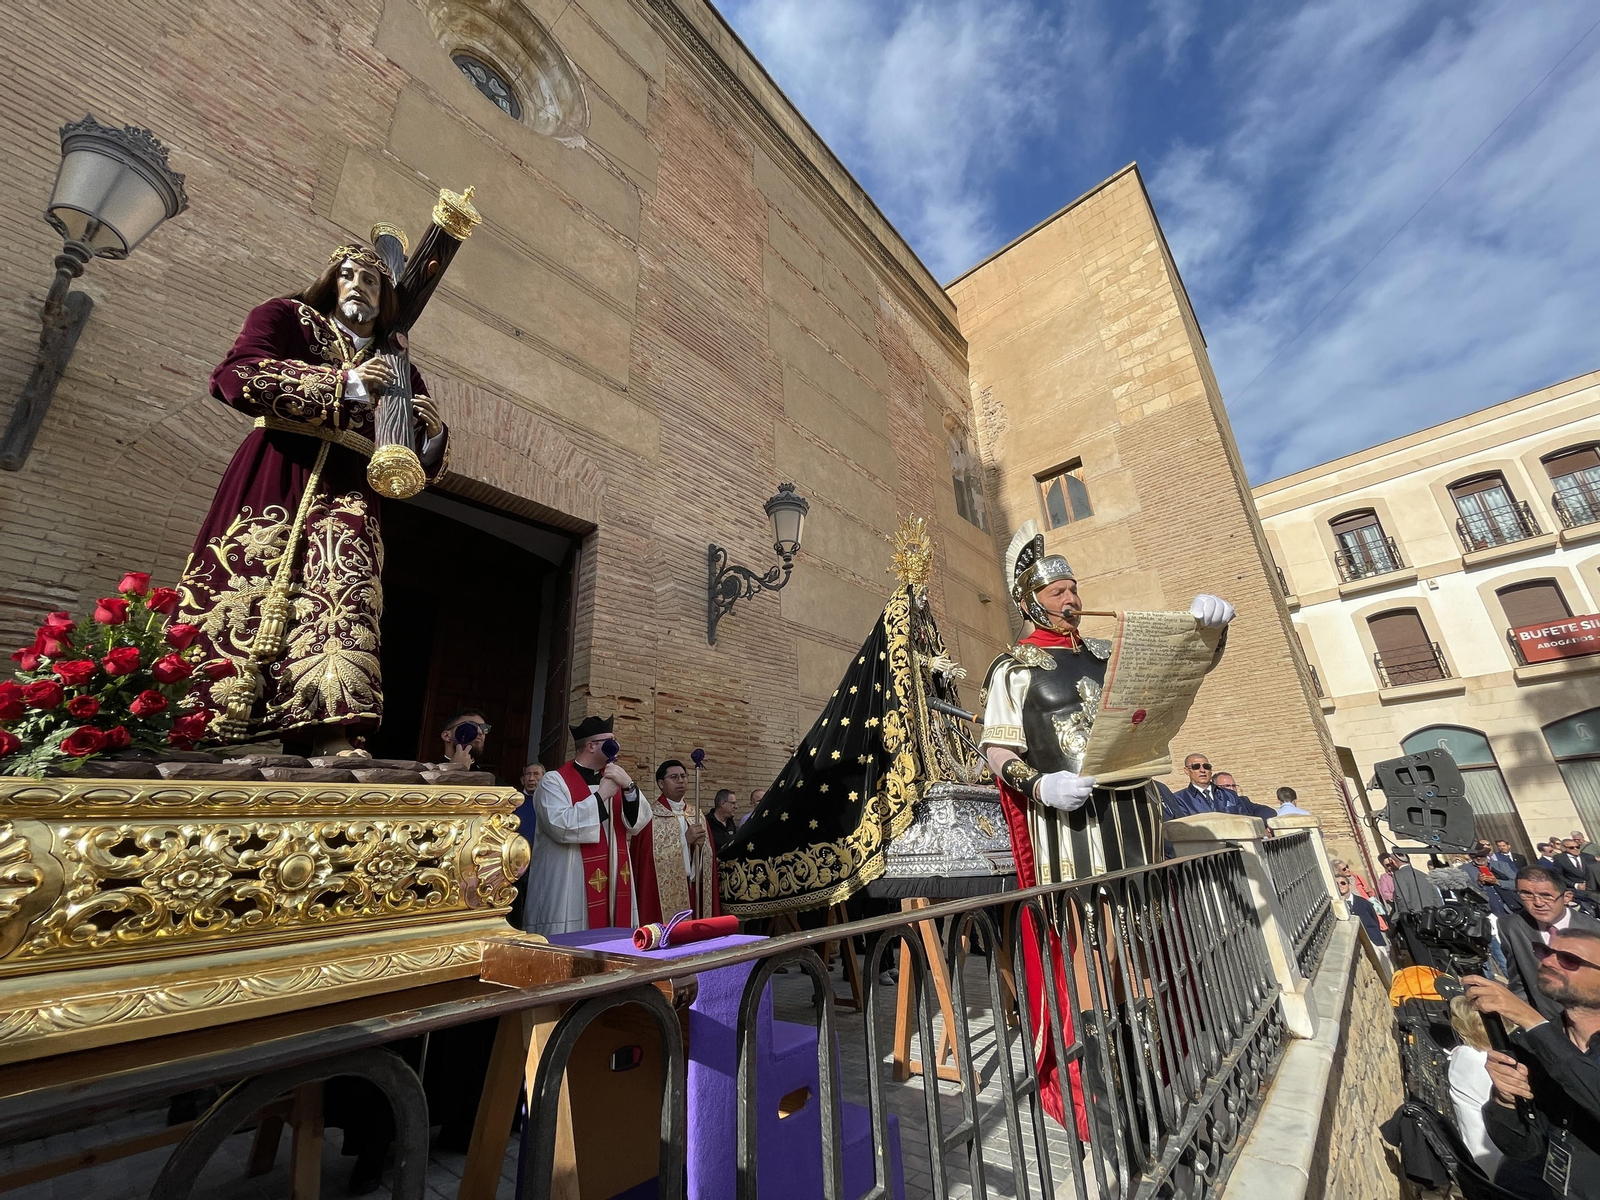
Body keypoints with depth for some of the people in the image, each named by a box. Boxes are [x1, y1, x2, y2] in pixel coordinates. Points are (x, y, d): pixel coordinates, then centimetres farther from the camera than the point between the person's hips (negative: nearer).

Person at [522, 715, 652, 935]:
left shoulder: (614, 779, 12)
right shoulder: (554, 781, -5)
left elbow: (637, 824, 2)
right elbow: (561, 826, -21)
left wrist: (629, 787, -14)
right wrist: (600, 795, -15)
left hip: (611, 884, 6)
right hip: (568, 889, -5)